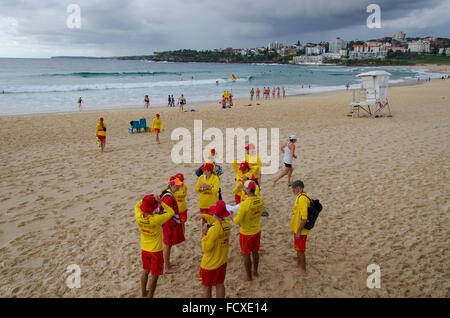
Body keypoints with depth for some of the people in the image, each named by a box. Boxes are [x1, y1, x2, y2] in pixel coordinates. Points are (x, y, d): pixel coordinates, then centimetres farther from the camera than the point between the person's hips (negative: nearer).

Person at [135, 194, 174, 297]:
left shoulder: (139, 217, -16)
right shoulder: (156, 219, -30)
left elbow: (137, 206, 7)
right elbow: (171, 212, -18)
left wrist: (145, 199, -6)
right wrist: (160, 202, -21)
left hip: (144, 249, 6)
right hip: (156, 251, -6)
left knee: (146, 270, 26)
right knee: (154, 275, 10)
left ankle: (143, 293, 42)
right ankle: (150, 296, 19)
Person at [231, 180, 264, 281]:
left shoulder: (244, 204, -31)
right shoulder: (260, 200, -10)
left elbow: (237, 221, -25)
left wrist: (232, 217, -4)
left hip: (246, 233, -6)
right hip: (257, 230, 6)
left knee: (246, 255, 12)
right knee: (255, 252, 23)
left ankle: (248, 276, 26)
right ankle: (255, 271, 40)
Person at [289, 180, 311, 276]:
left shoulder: (302, 199, -27)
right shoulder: (300, 196, 5)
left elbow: (304, 218, -29)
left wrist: (299, 231, -23)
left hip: (300, 229, -10)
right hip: (297, 228, 10)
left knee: (300, 250, 5)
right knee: (298, 248, 25)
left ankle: (303, 270, 19)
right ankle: (299, 264, 43)